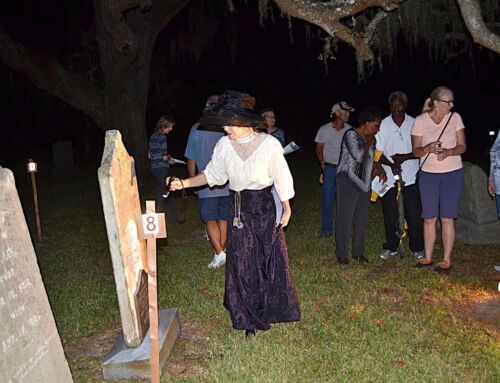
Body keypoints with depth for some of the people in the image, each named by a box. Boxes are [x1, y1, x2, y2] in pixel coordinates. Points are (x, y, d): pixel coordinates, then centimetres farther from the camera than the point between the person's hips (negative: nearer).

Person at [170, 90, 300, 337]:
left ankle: (273, 308, 34)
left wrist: (287, 208, 1)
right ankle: (250, 318, 25)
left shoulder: (269, 144, -15)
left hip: (264, 207, -3)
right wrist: (184, 183, -8)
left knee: (271, 259, 9)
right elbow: (212, 174, 3)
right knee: (242, 263, 8)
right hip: (238, 209, 3)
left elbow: (281, 178, -6)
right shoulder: (224, 145, -7)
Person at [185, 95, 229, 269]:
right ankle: (222, 251, 20)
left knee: (210, 220, 5)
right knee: (224, 219, 13)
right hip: (228, 184, 2)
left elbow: (191, 160, 2)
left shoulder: (197, 129, -3)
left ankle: (219, 253, -9)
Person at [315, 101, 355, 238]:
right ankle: (327, 229, 17)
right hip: (330, 169, -1)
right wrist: (322, 162, -2)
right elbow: (319, 148, 6)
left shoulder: (350, 130, -2)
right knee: (327, 200, 3)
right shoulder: (324, 130, -4)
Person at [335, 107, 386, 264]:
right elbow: (358, 156, -25)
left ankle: (358, 252, 22)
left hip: (364, 182, 7)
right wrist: (369, 143, -11)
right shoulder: (351, 135, -14)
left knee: (362, 218, 11)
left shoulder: (371, 139, 8)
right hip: (348, 181, -7)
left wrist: (379, 169, 1)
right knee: (345, 217, 0)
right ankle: (341, 253, 11)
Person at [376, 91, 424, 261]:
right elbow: (378, 152, -1)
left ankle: (417, 248, 16)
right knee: (390, 215, 7)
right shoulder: (383, 125, 1)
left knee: (414, 215, 2)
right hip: (389, 177, 0)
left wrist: (405, 157, -16)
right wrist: (391, 164, -18)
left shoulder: (414, 124, 1)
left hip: (411, 177, 0)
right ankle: (391, 247, 22)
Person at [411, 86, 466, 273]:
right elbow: (416, 151, -2)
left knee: (447, 218, -1)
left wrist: (448, 152, -22)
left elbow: (462, 146, -1)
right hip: (428, 174, 1)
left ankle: (447, 260, 10)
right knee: (429, 218, 6)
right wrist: (428, 148, -23)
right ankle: (428, 257, 19)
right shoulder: (420, 120, -4)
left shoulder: (455, 118, -2)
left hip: (453, 173, -1)